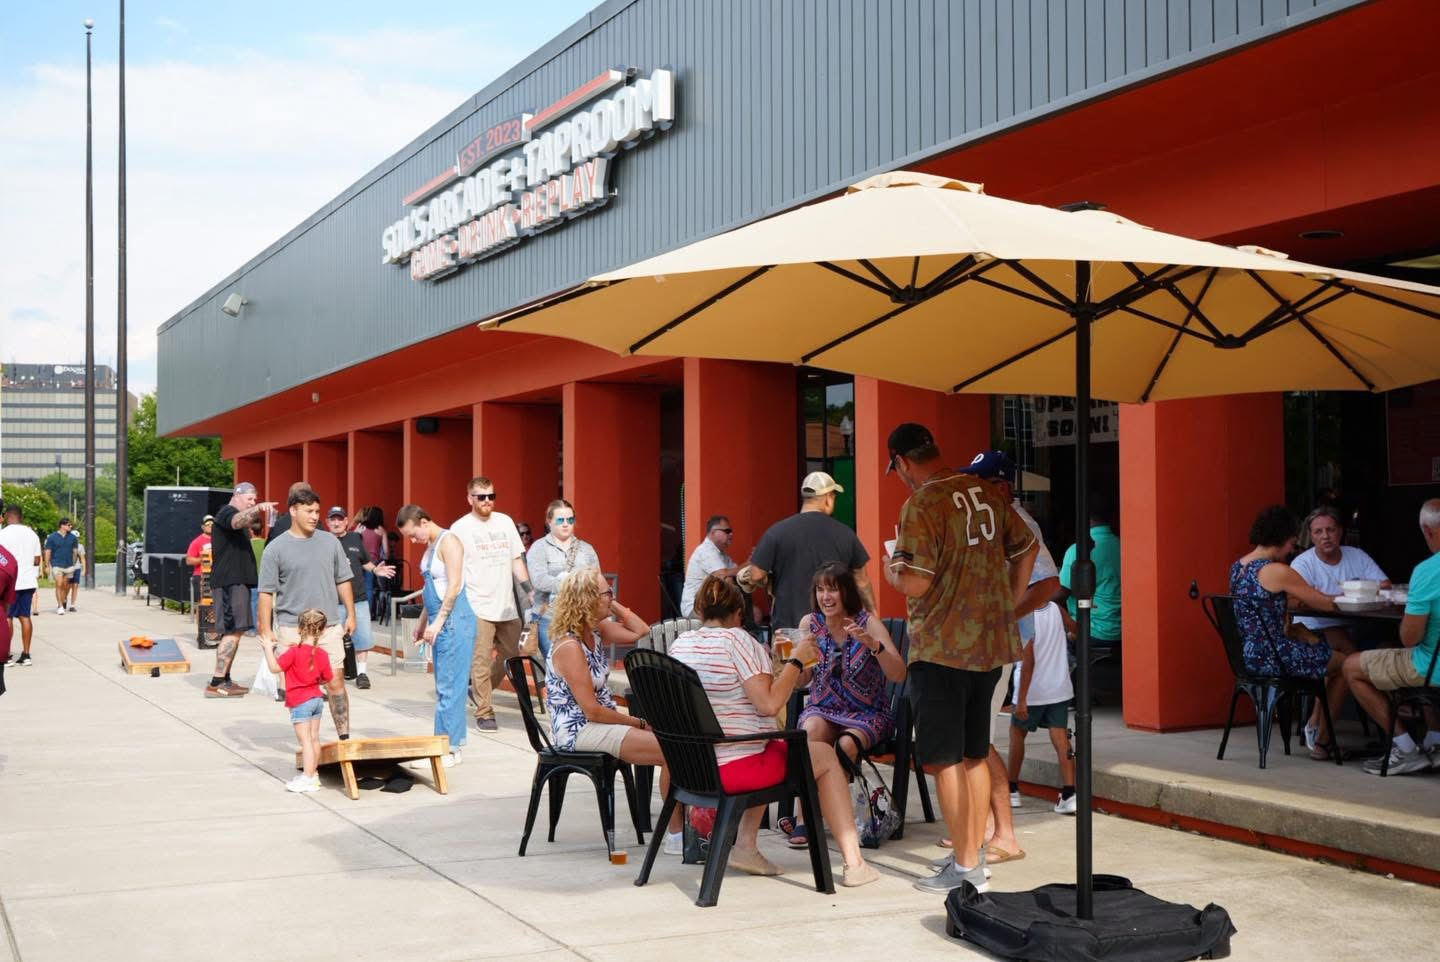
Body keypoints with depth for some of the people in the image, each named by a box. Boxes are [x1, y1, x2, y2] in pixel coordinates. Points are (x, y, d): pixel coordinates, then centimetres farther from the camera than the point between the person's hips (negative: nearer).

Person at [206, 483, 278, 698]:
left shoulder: (235, 514, 24)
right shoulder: (226, 512, -8)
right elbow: (237, 521, -35)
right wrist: (258, 509, -49)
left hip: (237, 581, 11)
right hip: (229, 582, -11)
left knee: (232, 632, 14)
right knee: (233, 632, -16)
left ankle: (224, 680, 20)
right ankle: (216, 684, -19)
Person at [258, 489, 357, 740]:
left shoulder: (330, 542, 7)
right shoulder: (276, 549, -3)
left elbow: (343, 581, 14)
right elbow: (266, 592, -3)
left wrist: (350, 614, 11)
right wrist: (266, 630, -7)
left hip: (328, 627, 2)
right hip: (292, 629, -2)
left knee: (336, 684, 1)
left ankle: (344, 738, 9)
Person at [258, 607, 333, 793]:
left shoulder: (294, 652, -17)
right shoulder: (322, 654, 1)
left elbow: (275, 668, -16)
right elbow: (327, 679, 7)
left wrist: (268, 649, -8)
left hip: (300, 703, -6)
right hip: (317, 698, 6)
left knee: (305, 740, -8)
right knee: (314, 738, 14)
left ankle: (307, 779, -10)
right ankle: (313, 774, 25)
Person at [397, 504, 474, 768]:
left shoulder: (448, 542, -12)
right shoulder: (430, 546, 15)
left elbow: (454, 586, -18)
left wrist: (438, 623, -18)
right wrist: (423, 622, 19)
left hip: (454, 622, -9)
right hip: (440, 623, 9)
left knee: (448, 687, -7)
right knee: (446, 687, 10)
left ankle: (447, 749, -5)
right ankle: (453, 743, 14)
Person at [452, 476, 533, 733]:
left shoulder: (505, 522, 11)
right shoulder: (460, 528, -3)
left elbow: (516, 560, 15)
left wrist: (530, 590, 6)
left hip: (507, 605, 5)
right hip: (478, 606, -5)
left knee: (511, 654, 12)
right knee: (481, 661, -6)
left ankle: (480, 690, 32)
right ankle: (484, 713, 3)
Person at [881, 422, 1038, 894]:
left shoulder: (921, 505, -16)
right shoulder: (986, 493, 8)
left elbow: (915, 583, -21)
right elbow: (1027, 547, 17)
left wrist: (891, 569, 0)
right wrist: (1007, 605, 22)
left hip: (942, 648, -7)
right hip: (992, 644, 7)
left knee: (946, 759, 1)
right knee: (975, 754, 17)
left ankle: (966, 868, 4)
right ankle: (975, 853, 25)